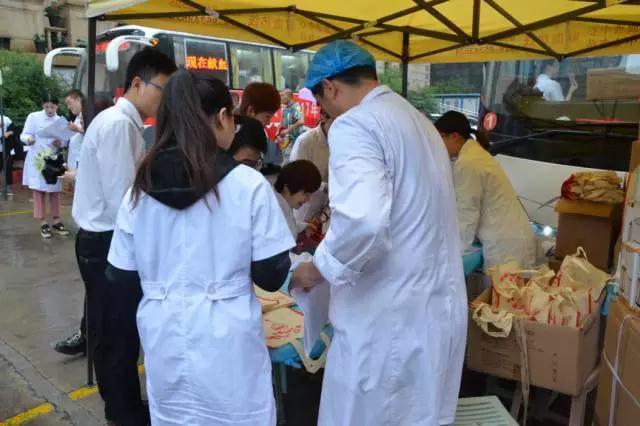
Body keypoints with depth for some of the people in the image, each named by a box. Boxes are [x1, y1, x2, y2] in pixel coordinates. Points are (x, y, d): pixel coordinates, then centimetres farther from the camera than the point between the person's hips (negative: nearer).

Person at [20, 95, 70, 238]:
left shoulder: (61, 120, 3)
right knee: (39, 191, -1)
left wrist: (60, 143, -18)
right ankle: (43, 223, 7)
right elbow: (23, 135, -7)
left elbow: (65, 141, 4)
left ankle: (56, 222, 17)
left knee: (55, 192, 8)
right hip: (37, 160, -3)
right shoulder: (33, 117, -4)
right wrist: (28, 139, -29)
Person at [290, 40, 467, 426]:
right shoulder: (420, 121, 15)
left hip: (387, 318, -8)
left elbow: (364, 220, -29)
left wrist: (320, 267, -12)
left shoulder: (353, 125, -14)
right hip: (438, 307, 8)